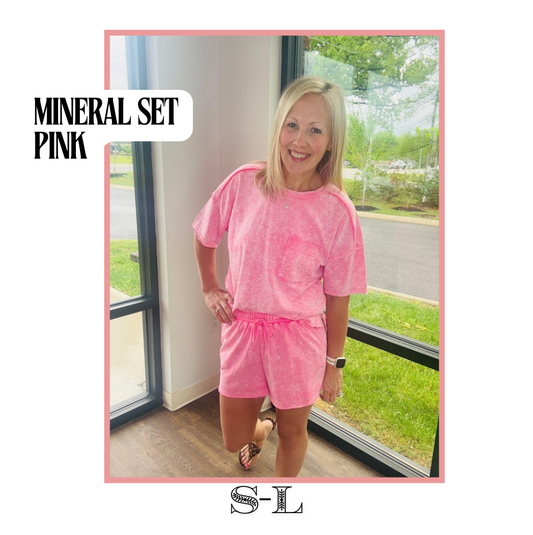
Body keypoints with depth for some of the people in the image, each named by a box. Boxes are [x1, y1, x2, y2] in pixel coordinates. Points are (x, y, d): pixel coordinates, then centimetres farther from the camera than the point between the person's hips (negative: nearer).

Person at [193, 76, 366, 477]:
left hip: (299, 336, -2)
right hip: (241, 328, 3)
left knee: (293, 431, 20)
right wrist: (209, 288, 8)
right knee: (235, 439, 18)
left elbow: (338, 298, -7)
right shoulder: (243, 182, -9)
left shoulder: (338, 211, -15)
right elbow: (204, 236, 10)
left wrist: (334, 363, 0)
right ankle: (262, 428, 56)